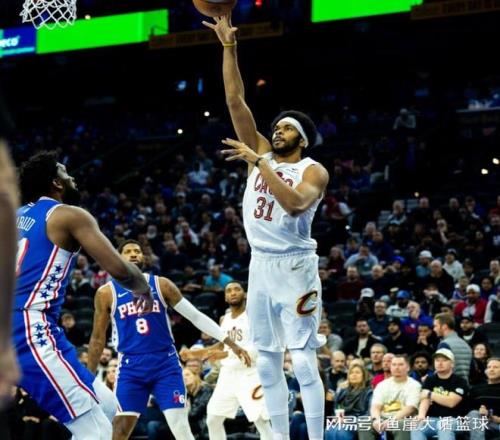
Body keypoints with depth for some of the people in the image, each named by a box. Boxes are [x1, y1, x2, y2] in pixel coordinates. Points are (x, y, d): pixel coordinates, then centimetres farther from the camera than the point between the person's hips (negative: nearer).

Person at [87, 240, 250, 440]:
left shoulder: (161, 285, 3)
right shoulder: (106, 293, 1)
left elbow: (195, 315, 4)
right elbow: (98, 338, 8)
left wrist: (230, 342, -2)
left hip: (166, 363, 0)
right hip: (131, 367, 0)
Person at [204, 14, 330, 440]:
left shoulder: (314, 171, -5)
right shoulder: (261, 154, 9)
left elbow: (293, 203, -27)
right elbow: (235, 101, 3)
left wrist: (259, 163, -26)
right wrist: (229, 46, -4)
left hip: (295, 267, -6)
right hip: (261, 266, 6)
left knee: (303, 361, -9)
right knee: (267, 363, 7)